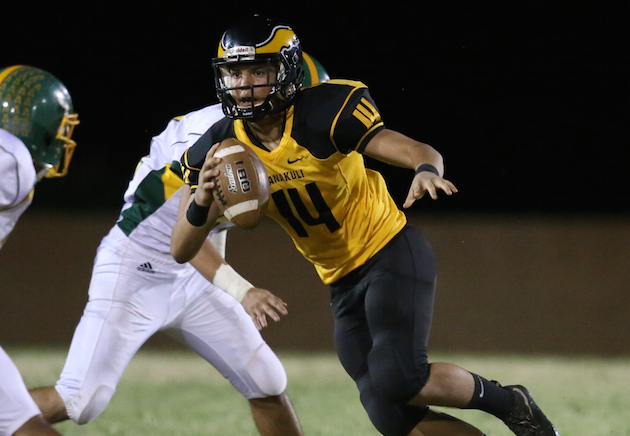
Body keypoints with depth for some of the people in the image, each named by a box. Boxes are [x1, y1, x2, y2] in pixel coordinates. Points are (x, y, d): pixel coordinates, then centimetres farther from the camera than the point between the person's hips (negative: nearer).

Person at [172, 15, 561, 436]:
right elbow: (181, 251, -8)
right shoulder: (221, 148, -6)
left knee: (397, 379, -25)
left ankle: (504, 401, 1)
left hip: (392, 254, -6)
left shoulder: (322, 115, -20)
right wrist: (201, 201, -29)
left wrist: (426, 170, -46)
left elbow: (421, 152, -22)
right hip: (344, 284, 6)